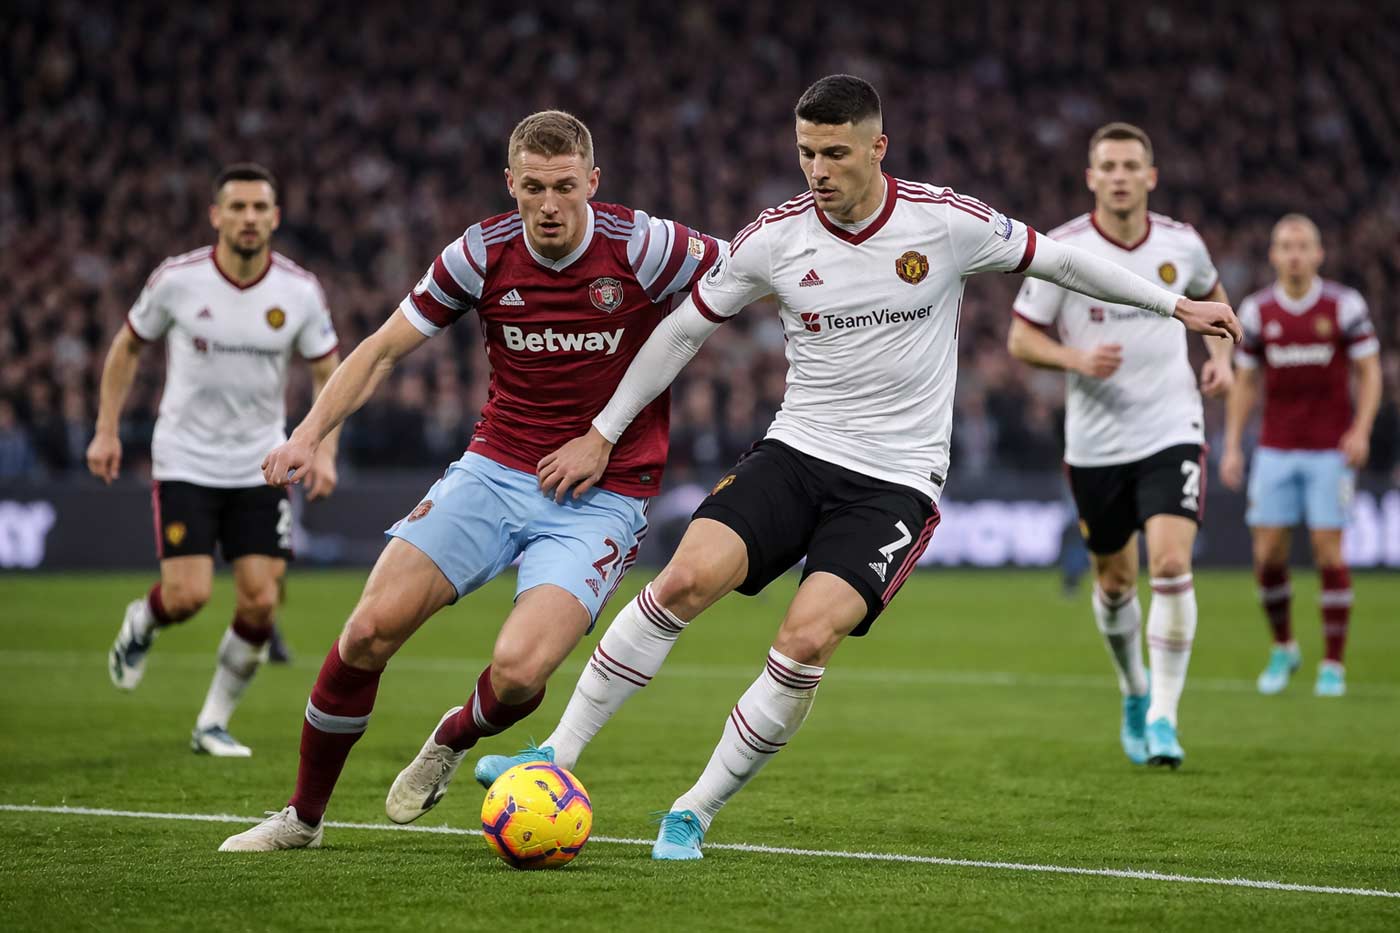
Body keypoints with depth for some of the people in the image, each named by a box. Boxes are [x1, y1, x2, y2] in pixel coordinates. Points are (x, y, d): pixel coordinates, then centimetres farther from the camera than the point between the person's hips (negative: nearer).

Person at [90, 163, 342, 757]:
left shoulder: (301, 292, -7)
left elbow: (328, 374, 5)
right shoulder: (177, 280, -11)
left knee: (260, 602, -5)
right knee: (188, 596, -14)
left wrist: (325, 452, -8)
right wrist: (107, 430, 2)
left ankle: (214, 723, 14)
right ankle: (142, 622, 24)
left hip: (261, 467, 2)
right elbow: (128, 346, 5)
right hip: (185, 461, -2)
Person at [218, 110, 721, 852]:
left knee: (519, 670, -23)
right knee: (373, 627, -11)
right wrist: (311, 432, -7)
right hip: (495, 470, 3)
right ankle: (303, 815, 10)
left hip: (602, 498, -3)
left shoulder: (642, 247, -14)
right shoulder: (483, 254, -4)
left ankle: (454, 741, 16)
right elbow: (385, 347, 5)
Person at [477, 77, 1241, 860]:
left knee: (807, 640, -22)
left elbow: (1057, 261, 6)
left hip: (896, 484, -2)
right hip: (796, 451, 2)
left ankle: (694, 814, -7)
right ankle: (557, 756, -10)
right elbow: (686, 329, 8)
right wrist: (602, 435, 10)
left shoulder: (948, 222, -9)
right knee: (687, 578, -21)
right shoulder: (776, 237, -3)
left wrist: (1177, 304, 12)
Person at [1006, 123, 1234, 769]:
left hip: (1172, 431, 0)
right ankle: (1135, 693, 38)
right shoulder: (1061, 250, -9)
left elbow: (1211, 296, 22)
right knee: (1115, 580, 11)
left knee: (1172, 565, -17)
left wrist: (1220, 354, 4)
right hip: (1095, 442, 0)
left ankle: (1163, 718, -11)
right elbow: (1020, 338, -4)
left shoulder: (1182, 244, -1)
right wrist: (1076, 359, -22)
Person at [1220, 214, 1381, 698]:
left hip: (1330, 452, -2)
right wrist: (1232, 448, 4)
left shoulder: (1345, 305, -4)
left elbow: (1369, 372, 1)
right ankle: (1283, 648, 21)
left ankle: (1333, 665, 4)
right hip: (1276, 452, 2)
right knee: (1268, 556, -2)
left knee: (1329, 553, -6)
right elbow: (1245, 382, 10)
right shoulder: (1257, 310, 3)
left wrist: (1361, 430, -13)